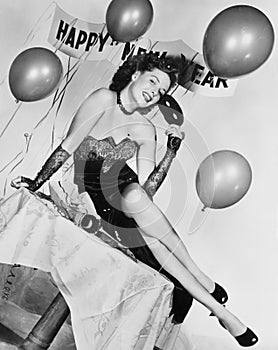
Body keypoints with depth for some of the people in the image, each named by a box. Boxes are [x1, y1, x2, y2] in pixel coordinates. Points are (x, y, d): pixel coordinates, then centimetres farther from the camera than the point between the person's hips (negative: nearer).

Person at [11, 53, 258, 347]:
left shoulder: (146, 130, -6)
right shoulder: (105, 99, -15)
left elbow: (147, 189, -14)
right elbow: (68, 146, -17)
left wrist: (171, 154, -22)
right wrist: (36, 183, -18)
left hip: (122, 187, 3)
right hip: (90, 196, -2)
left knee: (151, 232, -28)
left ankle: (217, 307, -8)